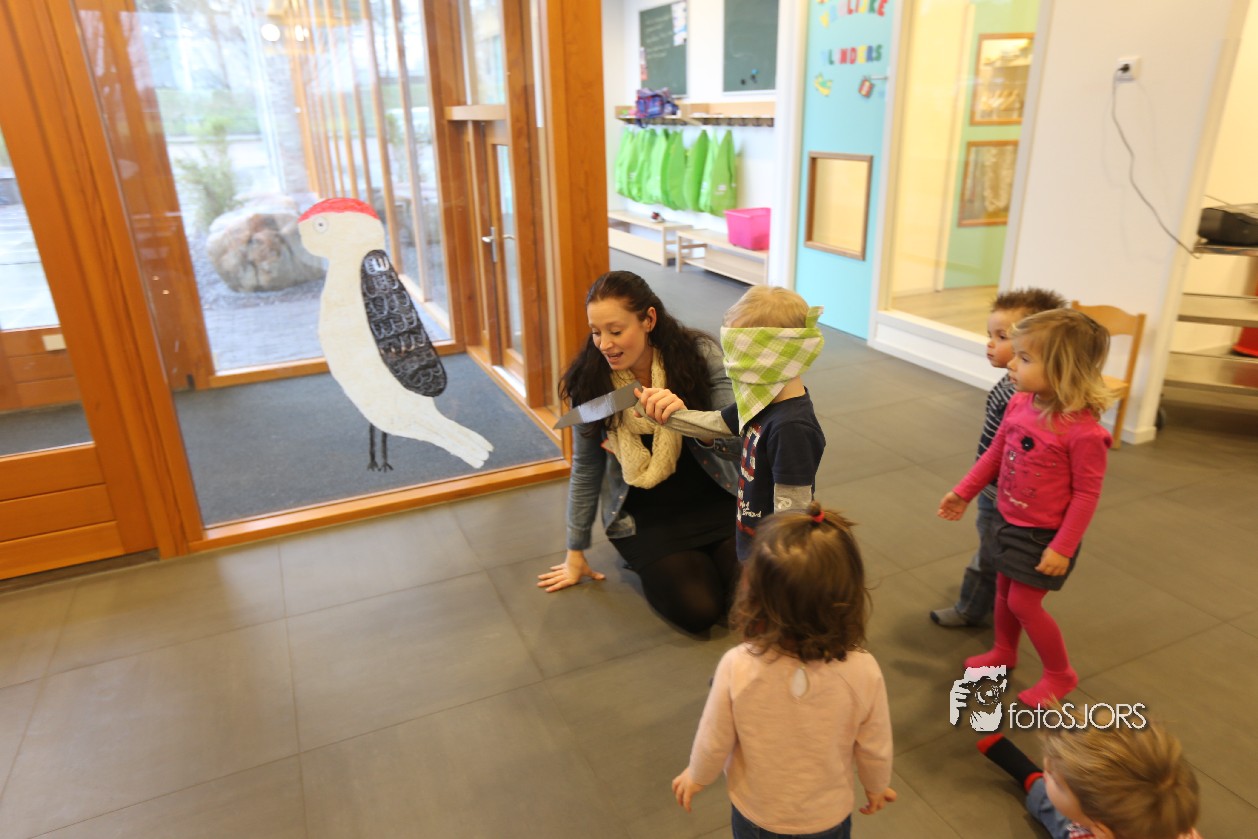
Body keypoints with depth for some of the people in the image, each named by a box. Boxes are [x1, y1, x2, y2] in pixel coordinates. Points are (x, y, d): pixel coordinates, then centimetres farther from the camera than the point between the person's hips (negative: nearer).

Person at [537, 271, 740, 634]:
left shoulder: (700, 355, -14)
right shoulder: (590, 379, -10)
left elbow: (738, 440, -17)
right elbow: (585, 468, 0)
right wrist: (575, 553, 8)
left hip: (713, 500, 1)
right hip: (645, 517, 0)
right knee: (697, 610, -18)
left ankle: (704, 556, 16)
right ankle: (649, 564, 13)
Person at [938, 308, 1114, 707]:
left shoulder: (1083, 431, -29)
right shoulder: (1019, 404, -9)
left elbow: (1086, 494, -21)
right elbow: (995, 453, 6)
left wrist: (1062, 548, -18)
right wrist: (963, 492, 9)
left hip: (1044, 534, -7)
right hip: (1007, 520, 7)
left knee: (1023, 602, 3)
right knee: (1005, 589, 21)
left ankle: (1060, 674, 28)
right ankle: (1003, 652, 46)